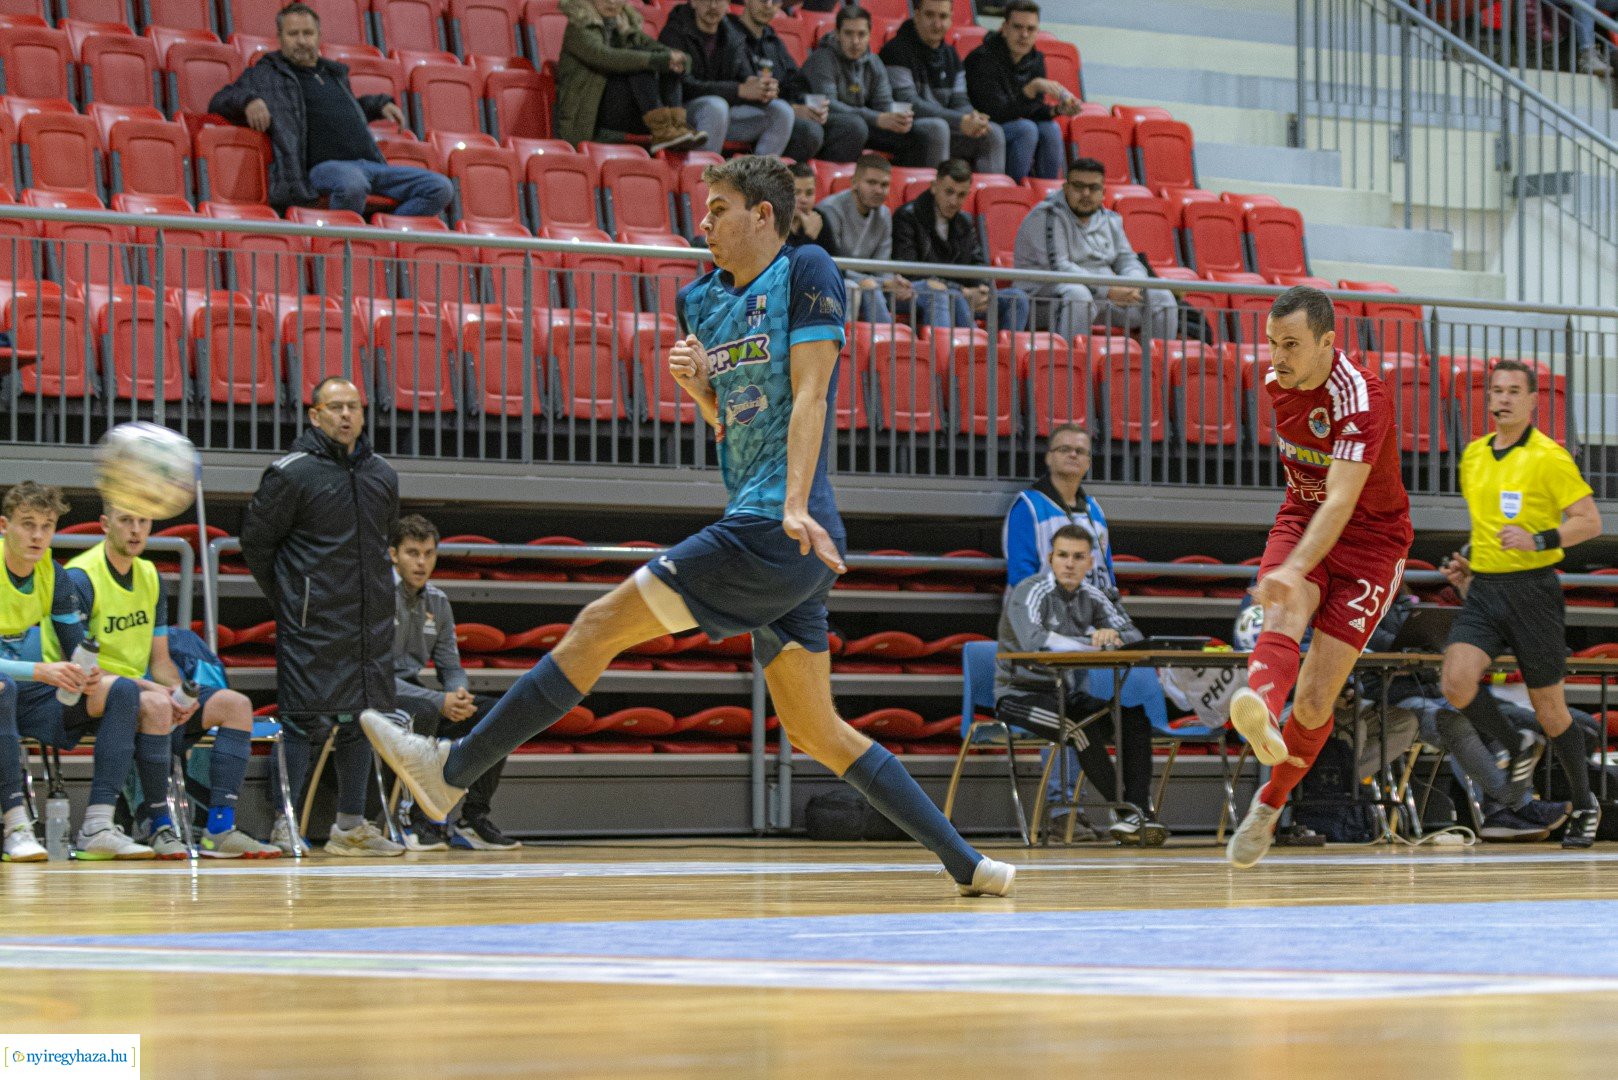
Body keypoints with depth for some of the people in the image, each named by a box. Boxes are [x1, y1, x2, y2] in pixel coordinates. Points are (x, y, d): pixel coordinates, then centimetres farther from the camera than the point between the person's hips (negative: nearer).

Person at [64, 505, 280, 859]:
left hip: (141, 687, 8)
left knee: (235, 704, -5)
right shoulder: (79, 578, -13)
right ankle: (160, 828, -29)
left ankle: (220, 830, -15)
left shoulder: (150, 577, 12)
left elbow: (160, 660, 14)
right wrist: (151, 689, -25)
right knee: (156, 706, -38)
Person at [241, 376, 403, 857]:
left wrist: (374, 591, 16)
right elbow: (256, 541, -2)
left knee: (361, 718, 7)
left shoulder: (383, 476, 11)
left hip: (370, 620, 6)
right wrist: (288, 599, 1)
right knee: (301, 718, -7)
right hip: (312, 623, -6)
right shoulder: (293, 473, -7)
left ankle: (351, 826, 13)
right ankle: (285, 825, -2)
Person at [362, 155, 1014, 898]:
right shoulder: (704, 299, 19)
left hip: (776, 532, -9)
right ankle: (966, 864, 11)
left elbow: (808, 396, -13)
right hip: (762, 537, 9)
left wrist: (796, 508, -22)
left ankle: (452, 770, -4)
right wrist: (698, 385, 4)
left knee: (602, 625, -8)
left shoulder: (806, 272, -4)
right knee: (817, 733, 10)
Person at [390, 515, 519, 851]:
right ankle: (422, 820, -29)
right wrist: (439, 702, -26)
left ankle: (473, 820, -8)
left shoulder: (437, 601, 9)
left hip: (413, 692, 7)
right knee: (423, 712, -39)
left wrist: (459, 695, -13)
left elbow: (450, 667, 14)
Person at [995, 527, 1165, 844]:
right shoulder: (1031, 592, -15)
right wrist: (1093, 644, -29)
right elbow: (1033, 641, -35)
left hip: (1069, 695, 7)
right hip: (1020, 696, -7)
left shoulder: (1091, 597, 6)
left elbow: (1135, 637, 1)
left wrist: (1113, 636, -23)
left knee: (1135, 715, -14)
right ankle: (1122, 810, -22)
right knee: (1080, 725, -33)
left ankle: (1140, 812, -21)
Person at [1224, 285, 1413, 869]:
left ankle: (1268, 805, 14)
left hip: (1370, 539, -5)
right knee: (1283, 613, -31)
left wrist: (1294, 569, -52)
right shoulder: (1277, 381, -3)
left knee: (1314, 699, -9)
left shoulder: (1361, 400, -26)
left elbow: (1342, 503, -37)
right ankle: (1260, 717, -62)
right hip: (1302, 520, 5)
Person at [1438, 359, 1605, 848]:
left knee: (1548, 706, 4)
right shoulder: (1473, 455, 11)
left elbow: (1591, 521, -11)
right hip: (1483, 589, 5)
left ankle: (1585, 805, 23)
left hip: (1532, 591, -5)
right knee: (1457, 682, -19)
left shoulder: (1549, 457, -8)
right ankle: (1514, 751, 7)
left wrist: (1538, 541, -23)